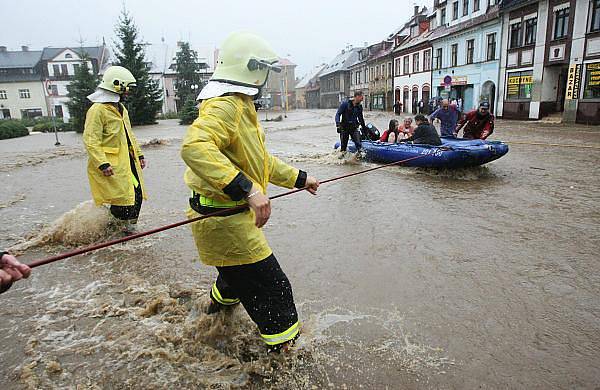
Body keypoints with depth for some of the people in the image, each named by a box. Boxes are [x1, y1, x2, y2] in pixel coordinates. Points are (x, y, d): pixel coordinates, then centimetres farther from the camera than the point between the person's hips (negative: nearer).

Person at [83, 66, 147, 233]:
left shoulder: (121, 108, 17)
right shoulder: (97, 110, -13)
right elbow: (90, 141, -19)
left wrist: (139, 154, 20)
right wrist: (103, 164, -25)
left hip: (128, 160, 9)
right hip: (111, 166, -9)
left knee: (137, 194, 10)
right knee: (122, 198, -9)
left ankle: (129, 226, 24)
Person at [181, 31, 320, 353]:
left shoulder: (240, 107, 15)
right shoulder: (224, 106, -21)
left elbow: (260, 160, 23)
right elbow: (194, 147, -39)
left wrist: (298, 178, 26)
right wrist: (247, 188, -44)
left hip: (233, 214, 11)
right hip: (224, 219, -11)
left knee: (239, 273, 34)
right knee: (272, 287, -1)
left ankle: (220, 301, 62)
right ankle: (284, 349, 16)